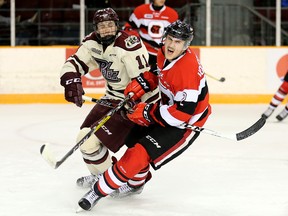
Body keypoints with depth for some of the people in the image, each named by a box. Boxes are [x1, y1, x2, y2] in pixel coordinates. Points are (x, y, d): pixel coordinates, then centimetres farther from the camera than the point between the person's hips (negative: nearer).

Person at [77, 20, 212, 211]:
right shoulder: (164, 53, -6)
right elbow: (155, 73, 17)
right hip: (168, 107, 9)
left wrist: (149, 113, -25)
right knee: (135, 138, 18)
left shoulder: (187, 68, -32)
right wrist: (141, 84, -2)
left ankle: (100, 190, -9)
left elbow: (184, 111, -32)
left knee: (141, 151, -16)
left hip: (187, 122, -9)